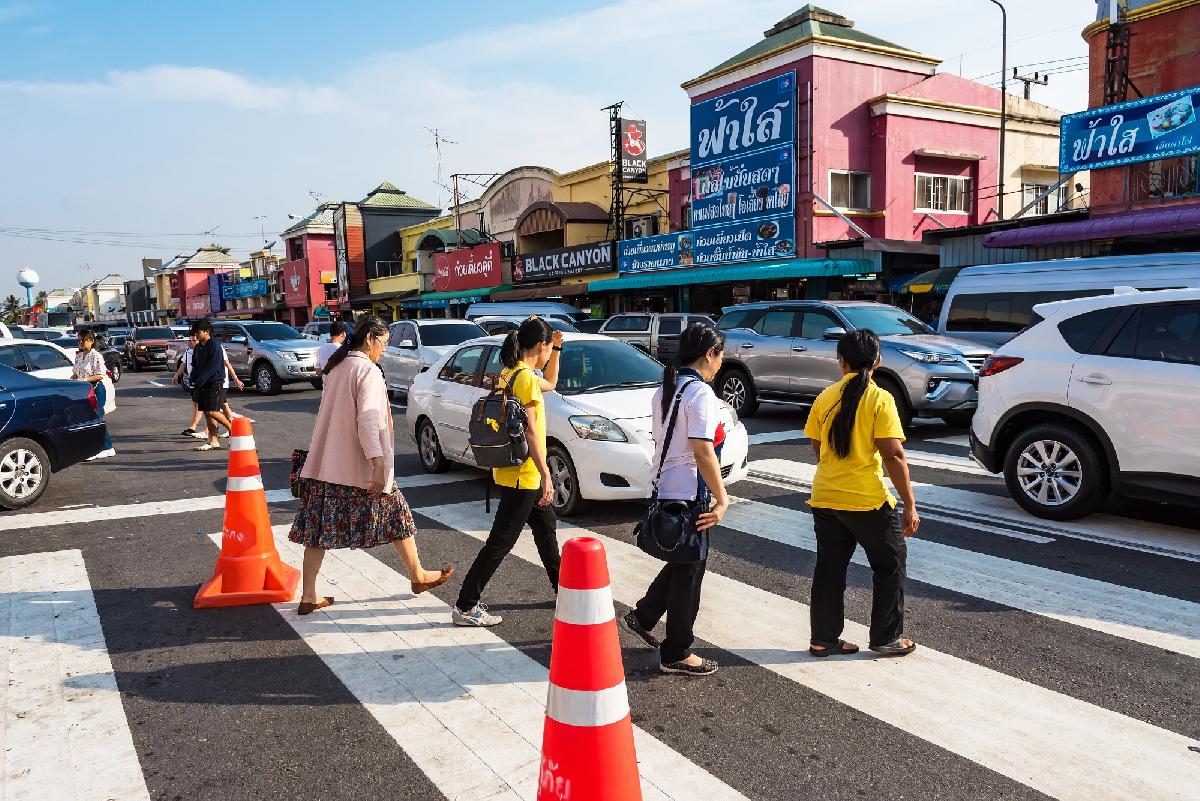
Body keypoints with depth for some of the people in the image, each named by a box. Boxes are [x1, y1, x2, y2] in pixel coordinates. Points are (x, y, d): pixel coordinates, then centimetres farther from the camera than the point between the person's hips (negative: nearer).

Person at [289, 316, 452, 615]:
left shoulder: (336, 368, 14)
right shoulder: (368, 371, -12)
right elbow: (368, 421, -21)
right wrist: (378, 464, -24)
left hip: (324, 464, 8)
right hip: (358, 467, -8)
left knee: (319, 528, 7)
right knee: (396, 515, 9)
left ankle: (309, 596, 9)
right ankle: (418, 577, 21)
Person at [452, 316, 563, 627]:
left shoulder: (511, 372, 10)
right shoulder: (525, 377, -19)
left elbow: (550, 383, 28)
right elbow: (529, 431, -23)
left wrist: (556, 349, 16)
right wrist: (546, 475, -22)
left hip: (525, 473, 10)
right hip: (522, 475, -10)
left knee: (546, 529, 22)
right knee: (501, 542, -4)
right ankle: (466, 607, 3)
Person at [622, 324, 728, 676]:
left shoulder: (665, 389, 10)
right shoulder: (700, 392, -17)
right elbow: (703, 451, -23)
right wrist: (722, 499, -18)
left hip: (664, 488, 9)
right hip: (689, 493, -9)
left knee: (683, 561, 24)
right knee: (689, 570, 4)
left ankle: (642, 617, 33)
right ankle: (676, 654, 16)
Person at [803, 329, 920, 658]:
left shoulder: (825, 398, 3)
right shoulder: (880, 399, -11)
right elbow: (893, 456, -15)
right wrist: (910, 504, -10)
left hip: (825, 498, 5)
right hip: (867, 500, -4)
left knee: (829, 568, 14)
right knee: (890, 564, 14)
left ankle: (823, 638, 20)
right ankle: (887, 638, 20)